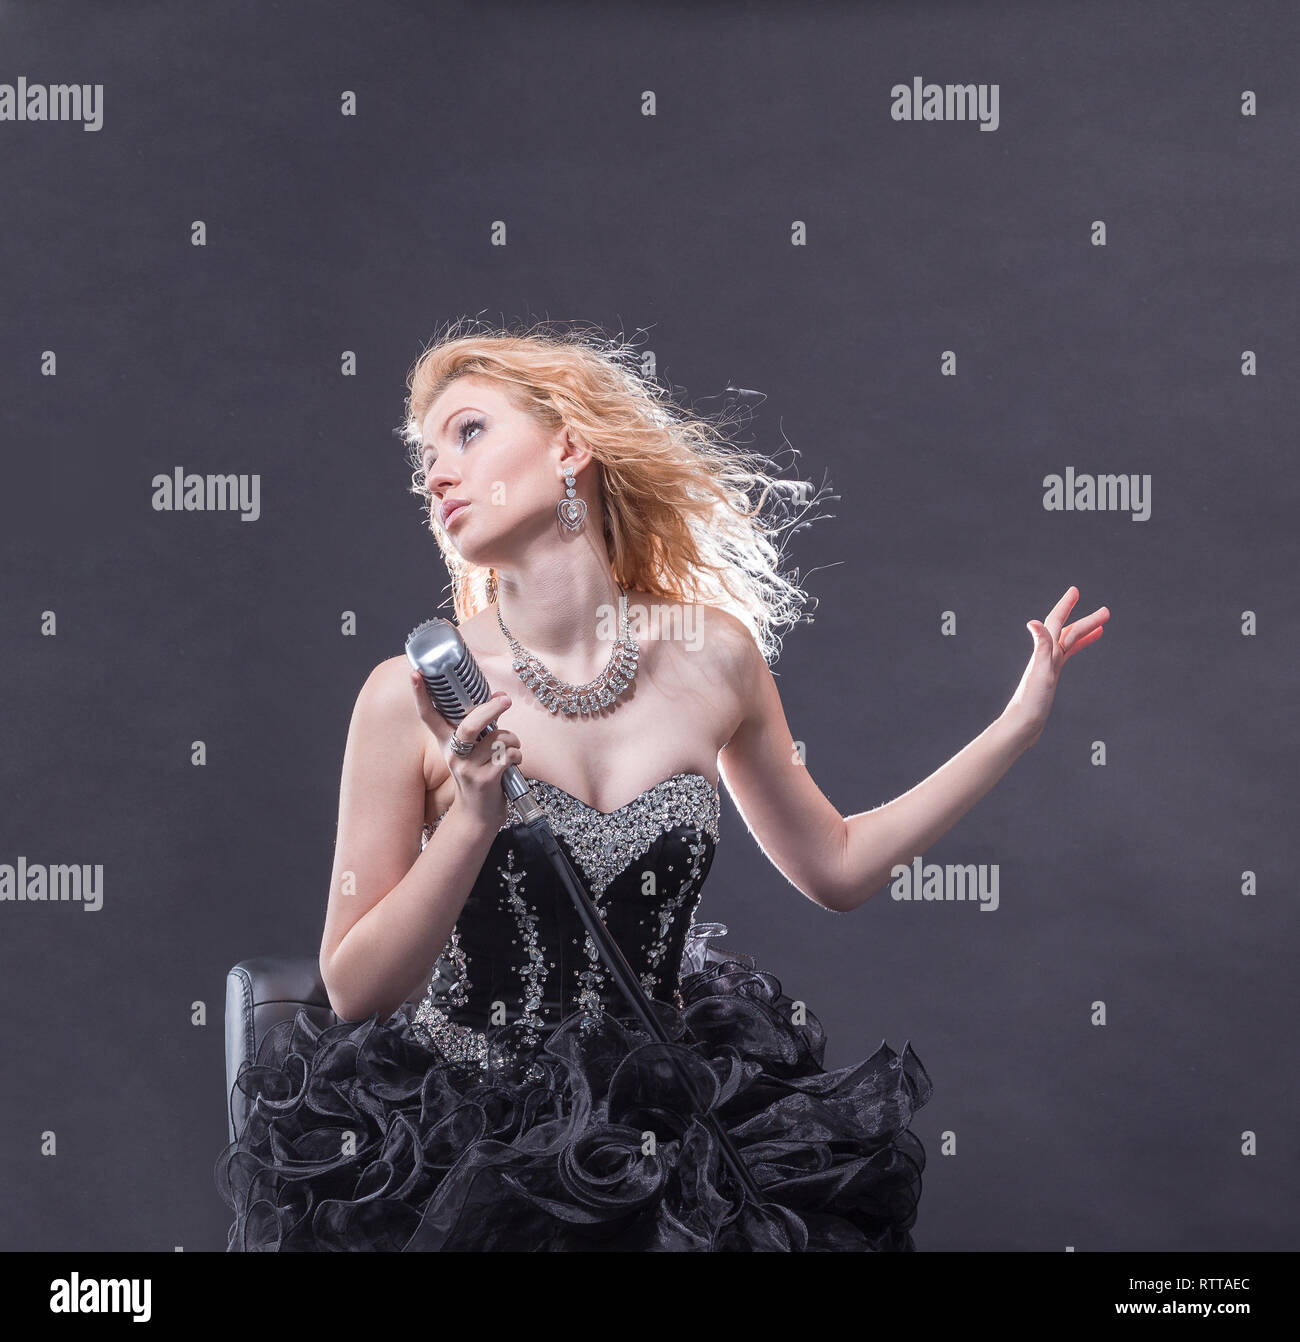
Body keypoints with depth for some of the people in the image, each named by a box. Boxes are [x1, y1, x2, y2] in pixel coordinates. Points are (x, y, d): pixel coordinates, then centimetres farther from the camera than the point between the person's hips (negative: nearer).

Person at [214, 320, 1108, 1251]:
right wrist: (470, 823, -23)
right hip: (463, 1130, -2)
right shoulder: (416, 696, -11)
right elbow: (354, 994, -9)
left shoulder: (710, 656, -3)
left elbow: (837, 867, 12)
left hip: (664, 1118, 3)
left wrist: (1020, 724, 10)